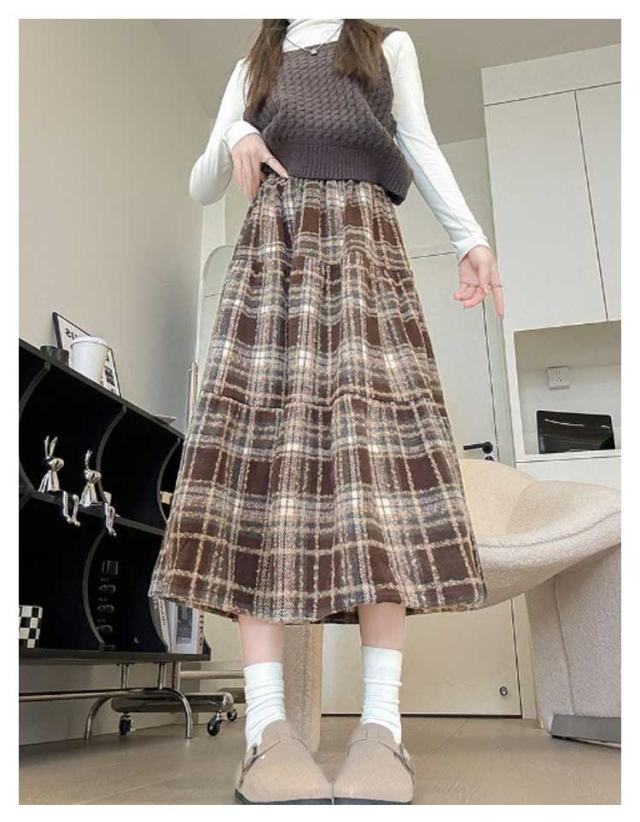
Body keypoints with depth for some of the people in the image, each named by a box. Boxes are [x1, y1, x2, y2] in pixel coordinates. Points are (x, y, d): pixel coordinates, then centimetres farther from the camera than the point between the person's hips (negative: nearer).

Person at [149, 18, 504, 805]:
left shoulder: (389, 43, 29)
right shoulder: (255, 64, 29)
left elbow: (421, 147, 22)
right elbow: (201, 187, 22)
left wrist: (470, 237, 8)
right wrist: (233, 140, 1)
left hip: (363, 242, -1)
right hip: (274, 244, 1)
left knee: (373, 418, -22)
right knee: (264, 415, -20)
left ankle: (382, 724, -25)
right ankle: (267, 725, -25)